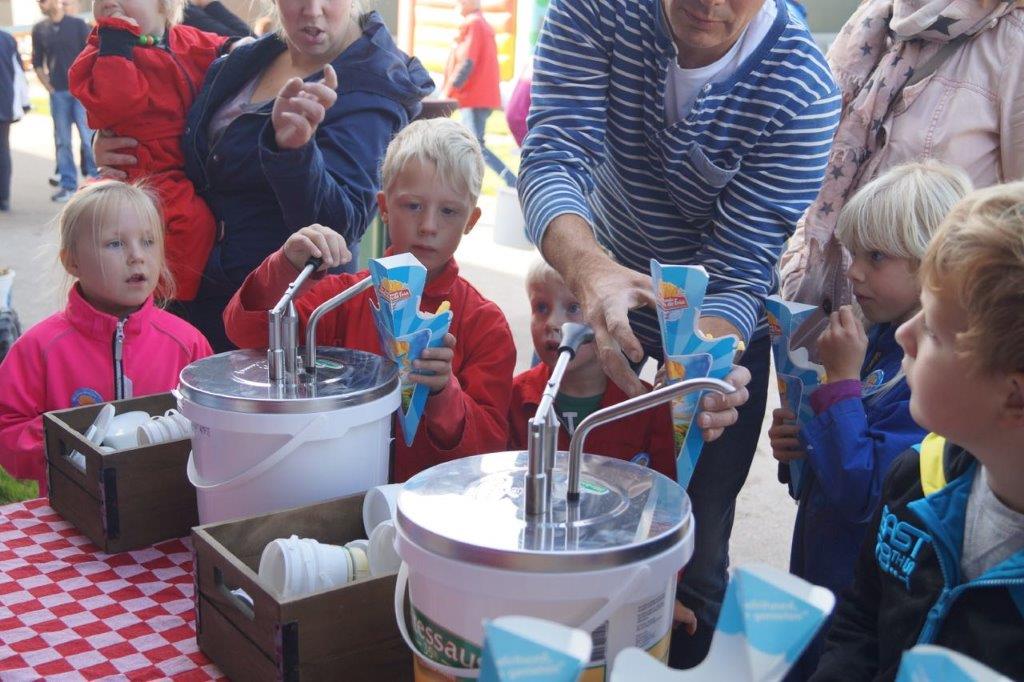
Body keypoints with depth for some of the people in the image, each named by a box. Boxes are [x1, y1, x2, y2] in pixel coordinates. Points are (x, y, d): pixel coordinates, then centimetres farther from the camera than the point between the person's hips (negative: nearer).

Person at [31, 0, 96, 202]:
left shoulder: (78, 25, 0)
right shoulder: (39, 30, 6)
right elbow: (37, 63, 14)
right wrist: (48, 87, 5)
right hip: (57, 93, 3)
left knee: (88, 136, -5)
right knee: (62, 141, 5)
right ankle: (68, 185, 11)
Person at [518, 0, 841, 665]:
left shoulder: (804, 90, -29)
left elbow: (736, 273, -27)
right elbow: (553, 158, -31)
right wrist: (590, 268, -53)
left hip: (724, 329, -2)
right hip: (604, 299, 3)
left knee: (694, 553, 2)